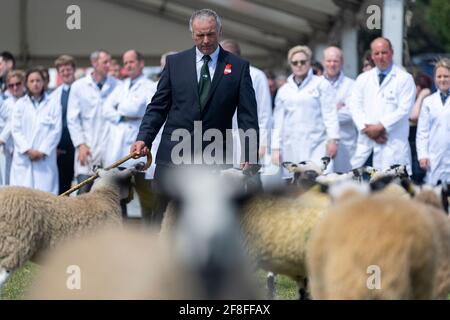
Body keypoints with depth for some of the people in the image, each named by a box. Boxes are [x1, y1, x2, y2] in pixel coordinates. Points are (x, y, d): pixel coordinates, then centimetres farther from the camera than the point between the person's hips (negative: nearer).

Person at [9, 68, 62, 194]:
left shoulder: (53, 105, 6)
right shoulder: (20, 104, 11)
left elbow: (56, 131, 1)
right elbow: (15, 130, 4)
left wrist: (42, 151, -8)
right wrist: (28, 150, -8)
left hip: (45, 158, -1)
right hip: (23, 159, 1)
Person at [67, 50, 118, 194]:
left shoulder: (115, 85, 4)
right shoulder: (79, 86, 5)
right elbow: (72, 119, 5)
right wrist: (80, 144, -5)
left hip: (110, 148, 1)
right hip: (87, 149, -1)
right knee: (84, 190, -8)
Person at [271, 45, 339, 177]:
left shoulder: (321, 84, 7)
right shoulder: (284, 90, 17)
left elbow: (330, 113, 1)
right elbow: (278, 122, 17)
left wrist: (333, 139, -9)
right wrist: (275, 148, 11)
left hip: (317, 146, -3)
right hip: (291, 149, 3)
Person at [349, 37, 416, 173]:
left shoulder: (404, 79, 3)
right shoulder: (363, 79, 16)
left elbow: (404, 109, -6)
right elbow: (355, 106, 8)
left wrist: (380, 126, -12)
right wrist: (366, 129, -8)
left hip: (393, 147, -4)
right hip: (366, 145, 4)